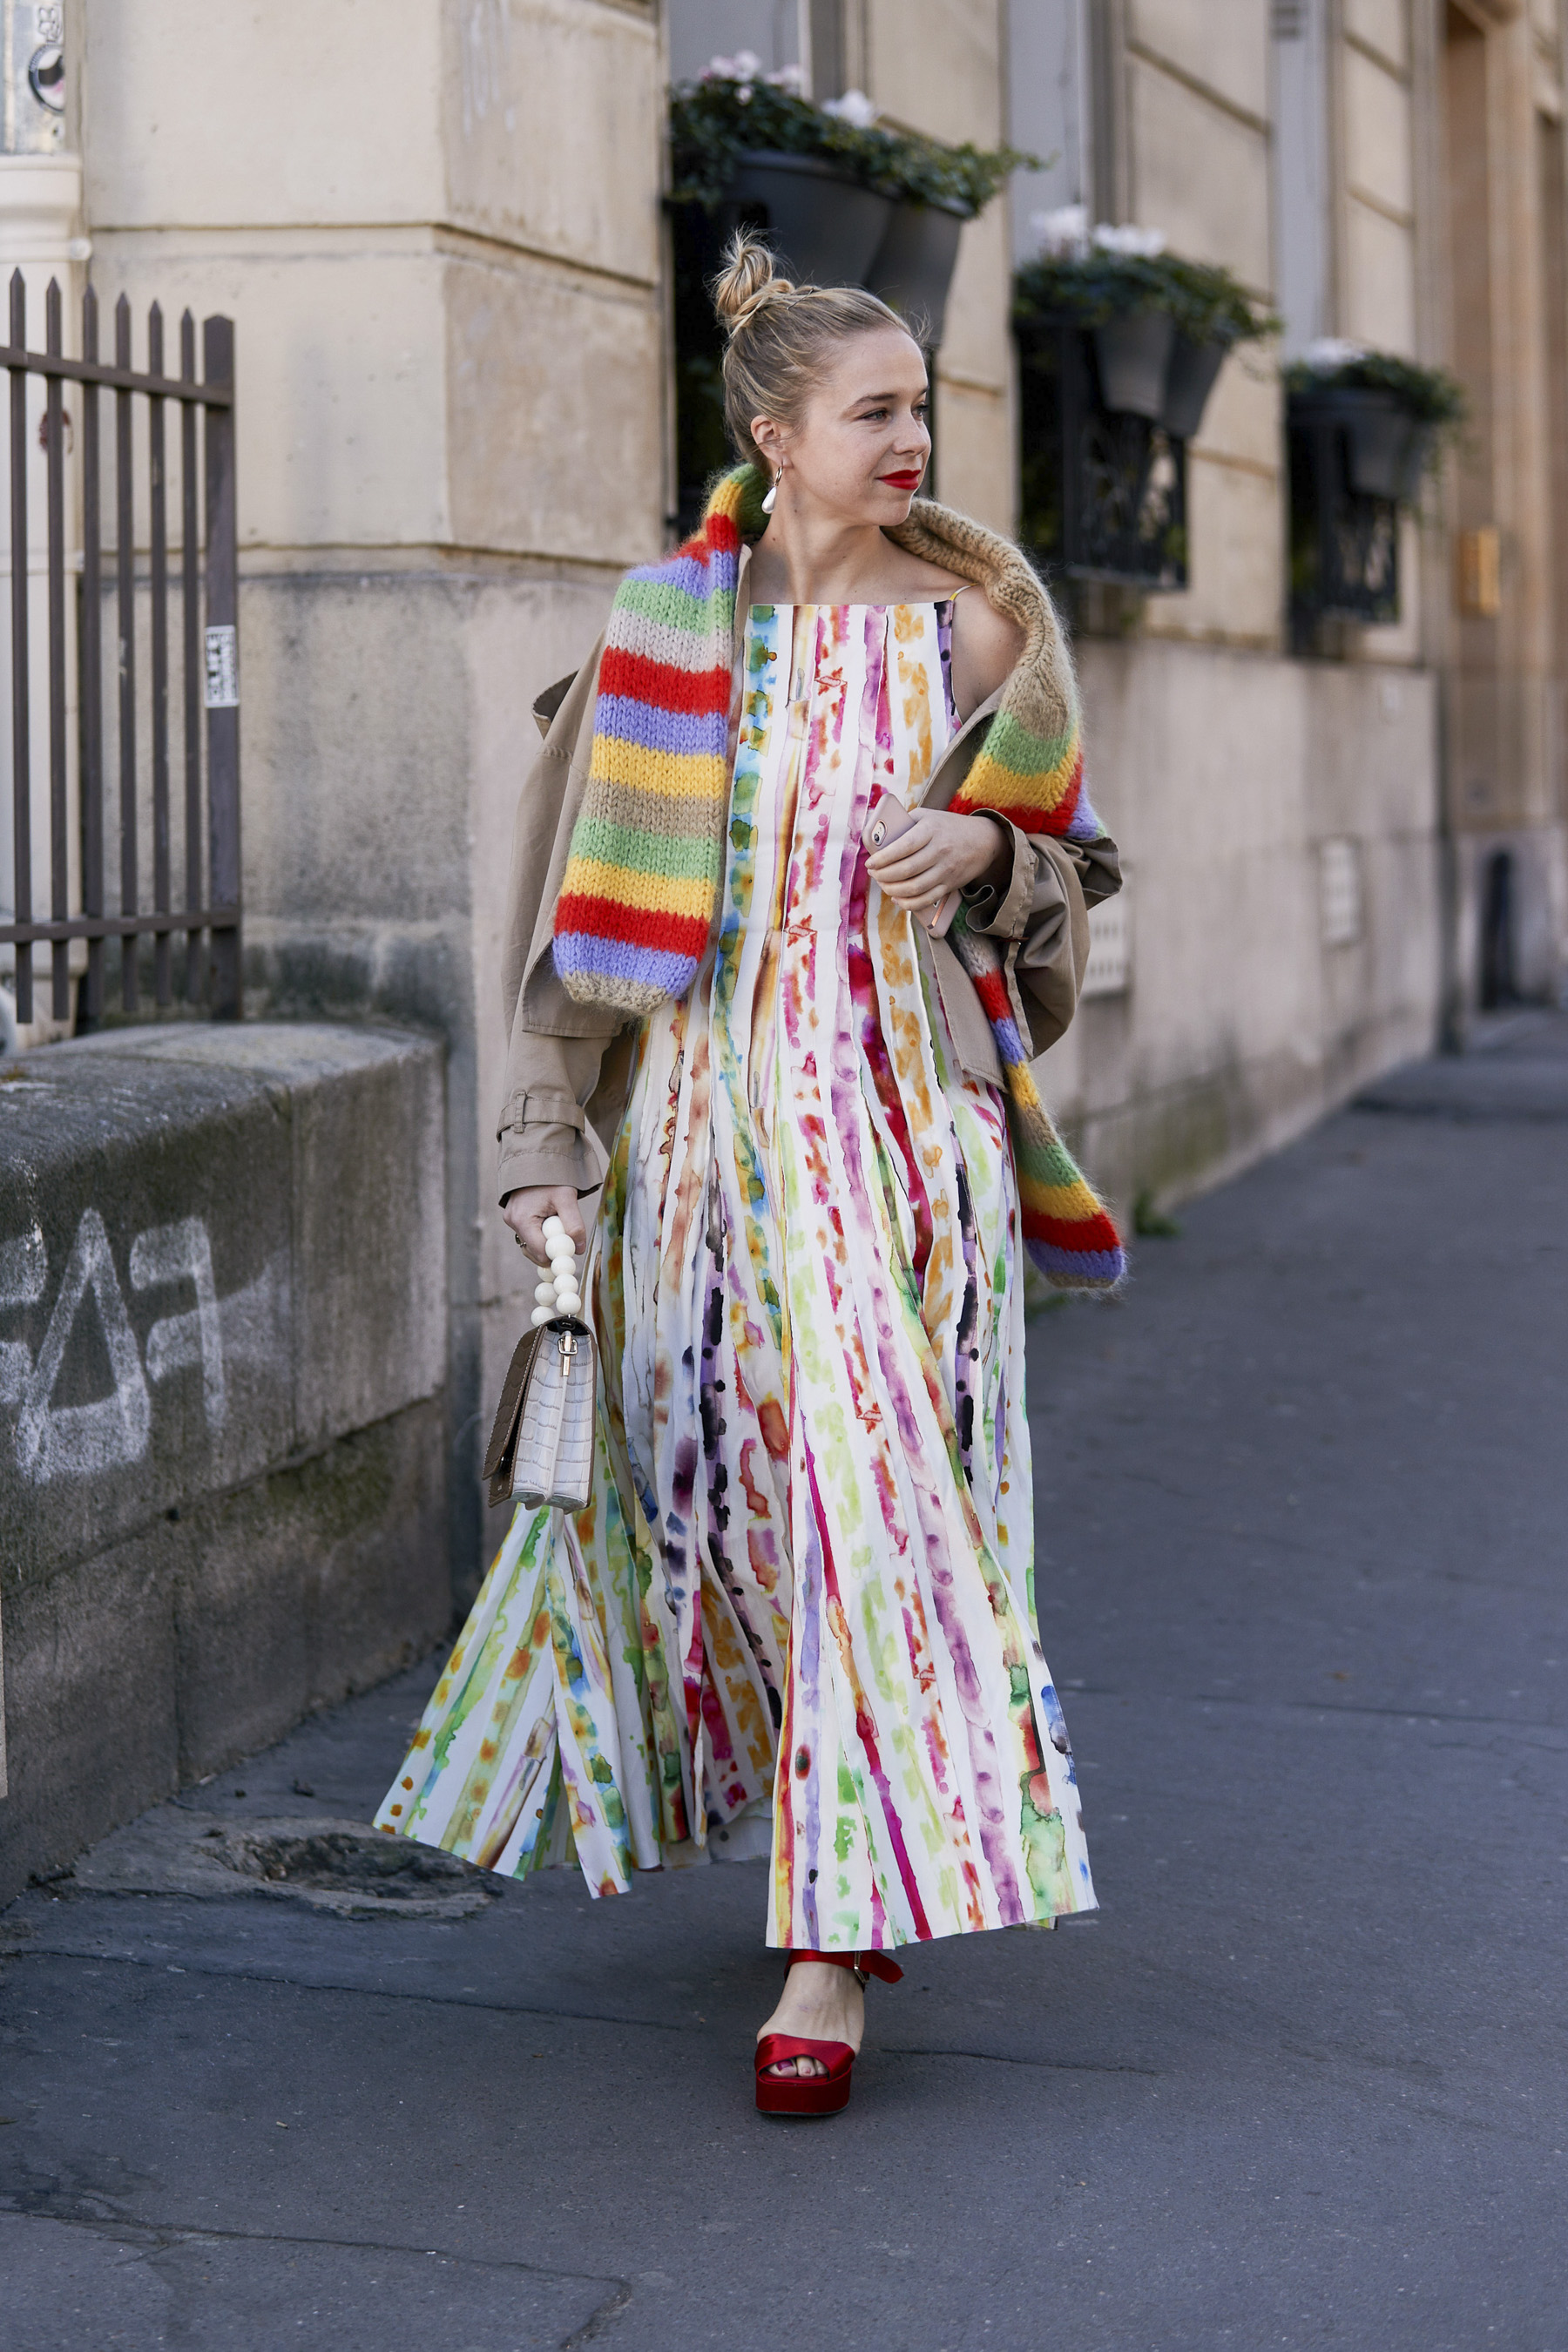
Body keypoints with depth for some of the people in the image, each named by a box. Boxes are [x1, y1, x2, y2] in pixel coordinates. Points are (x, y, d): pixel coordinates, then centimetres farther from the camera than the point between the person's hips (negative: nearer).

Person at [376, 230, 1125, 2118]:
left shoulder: (970, 624, 3)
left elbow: (1064, 868, 11)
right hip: (712, 1106, 2)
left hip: (901, 1104, -2)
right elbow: (594, 896, 4)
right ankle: (881, 1853, 31)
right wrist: (546, 1140, 0)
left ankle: (832, 1949, -5)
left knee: (871, 1490, -9)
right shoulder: (668, 626, 4)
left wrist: (985, 850, -12)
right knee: (733, 1483, 8)